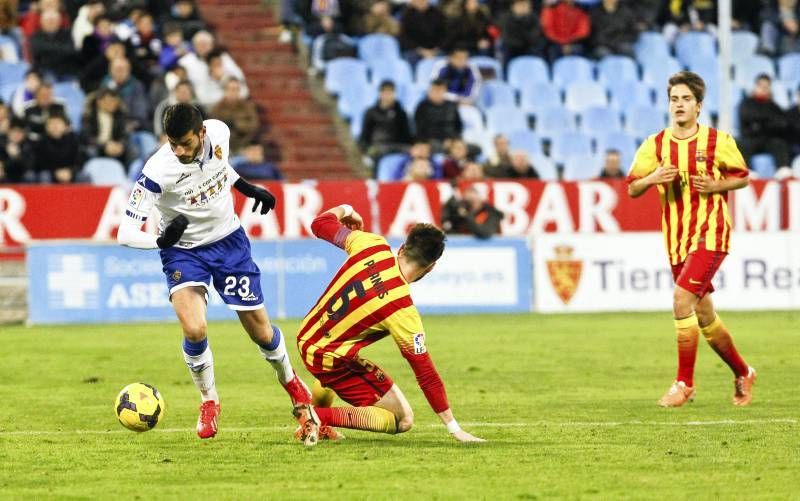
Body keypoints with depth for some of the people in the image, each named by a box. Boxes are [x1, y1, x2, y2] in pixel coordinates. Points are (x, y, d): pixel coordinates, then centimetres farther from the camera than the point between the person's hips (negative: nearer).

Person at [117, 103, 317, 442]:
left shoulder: (218, 133, -18)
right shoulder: (157, 171, -31)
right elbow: (126, 233, -31)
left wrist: (248, 188, 14)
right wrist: (162, 240, -47)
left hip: (229, 241, 3)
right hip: (183, 251, -3)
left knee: (260, 332, 8)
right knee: (193, 330, -25)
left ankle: (290, 380, 42)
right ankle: (209, 402, 2)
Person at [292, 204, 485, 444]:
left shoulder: (372, 245, -12)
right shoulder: (402, 312, -24)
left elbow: (320, 224, 3)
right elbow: (426, 375, -19)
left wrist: (345, 209, 26)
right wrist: (455, 429, -12)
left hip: (305, 339, 8)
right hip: (330, 359, -8)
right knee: (402, 420, -1)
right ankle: (321, 416, -12)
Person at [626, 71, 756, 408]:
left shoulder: (718, 141, -3)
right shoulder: (655, 145, 3)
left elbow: (743, 177, 7)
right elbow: (632, 189, 6)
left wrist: (716, 185, -12)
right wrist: (652, 178, -15)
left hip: (710, 234, -5)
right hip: (676, 239, 5)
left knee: (682, 298, -22)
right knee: (704, 317, 12)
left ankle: (685, 382, -14)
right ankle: (742, 374, 33)